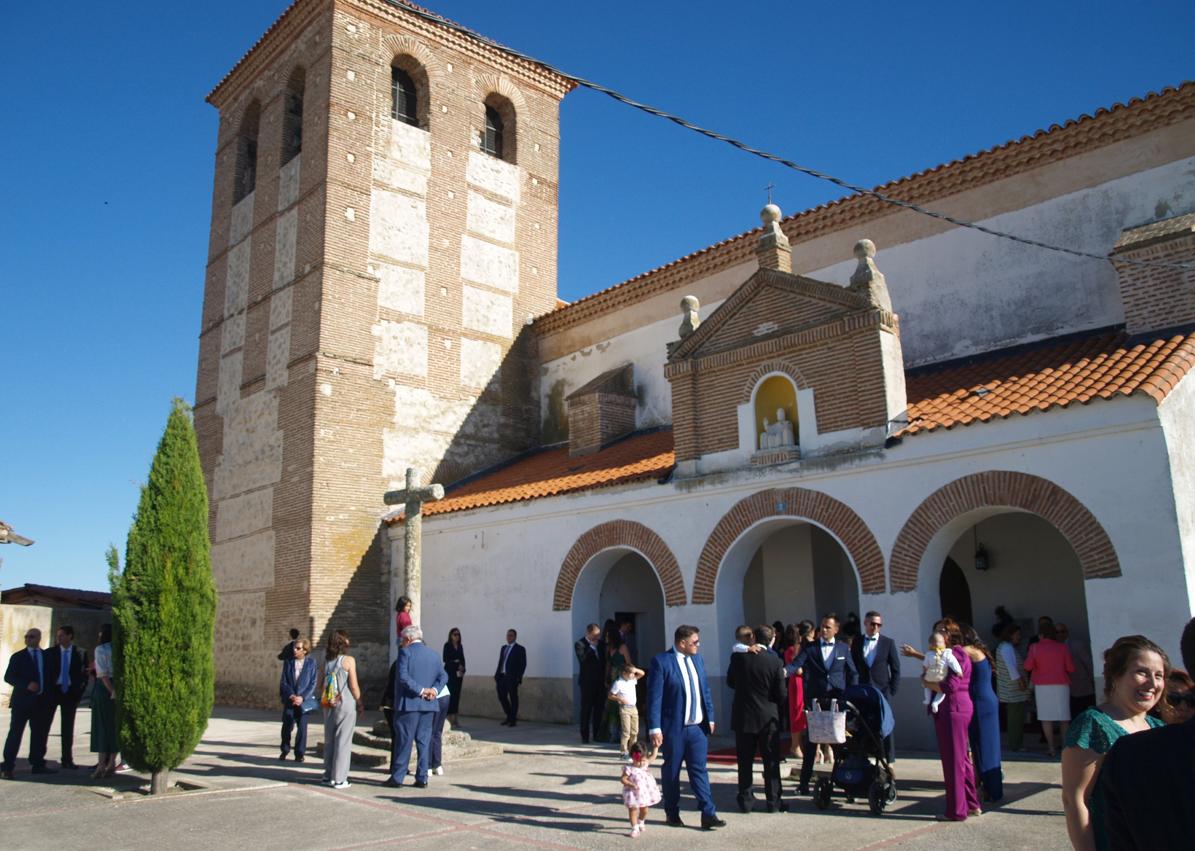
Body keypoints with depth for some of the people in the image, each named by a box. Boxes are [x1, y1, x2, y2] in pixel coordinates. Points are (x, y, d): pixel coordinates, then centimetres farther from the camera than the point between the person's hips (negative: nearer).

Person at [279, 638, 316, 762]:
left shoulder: (311, 663, -1)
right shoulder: (288, 662, 4)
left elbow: (313, 683, -2)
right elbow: (283, 681, 2)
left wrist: (302, 697, -12)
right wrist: (291, 695, -12)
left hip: (304, 699, -1)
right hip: (289, 699, 1)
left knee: (302, 726, 0)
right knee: (287, 725, 2)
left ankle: (300, 753, 12)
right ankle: (285, 750, 21)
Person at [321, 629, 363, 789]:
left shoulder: (326, 660, 5)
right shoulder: (348, 660, -10)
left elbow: (323, 683, 8)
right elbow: (354, 686, -9)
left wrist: (324, 699, 16)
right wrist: (360, 703, 2)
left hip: (328, 704, 5)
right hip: (345, 704, -5)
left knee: (329, 739, 14)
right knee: (343, 741, 0)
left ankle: (329, 775, 20)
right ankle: (339, 779, 1)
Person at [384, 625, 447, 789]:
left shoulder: (405, 652, -6)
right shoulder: (432, 653, 12)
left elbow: (403, 676, -16)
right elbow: (443, 675, 7)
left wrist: (421, 690, -14)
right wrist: (434, 690, -5)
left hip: (409, 703, -5)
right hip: (428, 704, 5)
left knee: (404, 741, 1)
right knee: (424, 741, 9)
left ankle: (397, 777, 7)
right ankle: (422, 778, 10)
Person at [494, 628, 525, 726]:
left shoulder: (519, 649, -2)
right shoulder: (503, 648, 16)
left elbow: (523, 664, -6)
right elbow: (500, 662, 16)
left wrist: (519, 677, -12)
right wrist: (496, 674, 8)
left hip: (512, 677, -6)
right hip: (502, 677, 6)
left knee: (513, 698, 1)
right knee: (502, 697, 7)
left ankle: (513, 720, 9)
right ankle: (509, 716, 24)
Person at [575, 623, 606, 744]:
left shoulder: (600, 643, 11)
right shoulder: (580, 644, -6)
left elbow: (604, 659, 16)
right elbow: (583, 659, -22)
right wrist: (591, 647, -20)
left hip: (600, 682, 5)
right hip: (587, 682, -5)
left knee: (599, 709, 7)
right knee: (586, 710, -1)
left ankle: (597, 734, 15)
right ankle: (585, 736, 4)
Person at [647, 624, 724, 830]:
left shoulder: (697, 659, 8)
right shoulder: (661, 662, -13)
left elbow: (705, 690, 15)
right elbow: (654, 697, -14)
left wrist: (710, 718, 12)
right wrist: (655, 728, -17)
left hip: (698, 727, 5)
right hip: (674, 728, -5)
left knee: (699, 770, 5)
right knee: (671, 771, 9)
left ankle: (708, 814, 6)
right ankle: (672, 813, 24)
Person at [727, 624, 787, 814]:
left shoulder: (738, 657, -9)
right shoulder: (776, 661, -12)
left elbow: (730, 682, 5)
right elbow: (781, 694, -8)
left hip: (743, 717, 1)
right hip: (768, 717, -1)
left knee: (745, 761, 10)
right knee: (771, 761, 10)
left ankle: (745, 800, 15)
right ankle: (773, 801, 13)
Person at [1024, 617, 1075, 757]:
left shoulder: (1035, 647, -3)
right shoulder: (1062, 647, 0)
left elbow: (1028, 666, -9)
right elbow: (1071, 668, 0)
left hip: (1042, 686, -1)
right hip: (1061, 685, 1)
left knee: (1046, 718, 2)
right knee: (1064, 718, 9)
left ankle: (1051, 748, 0)